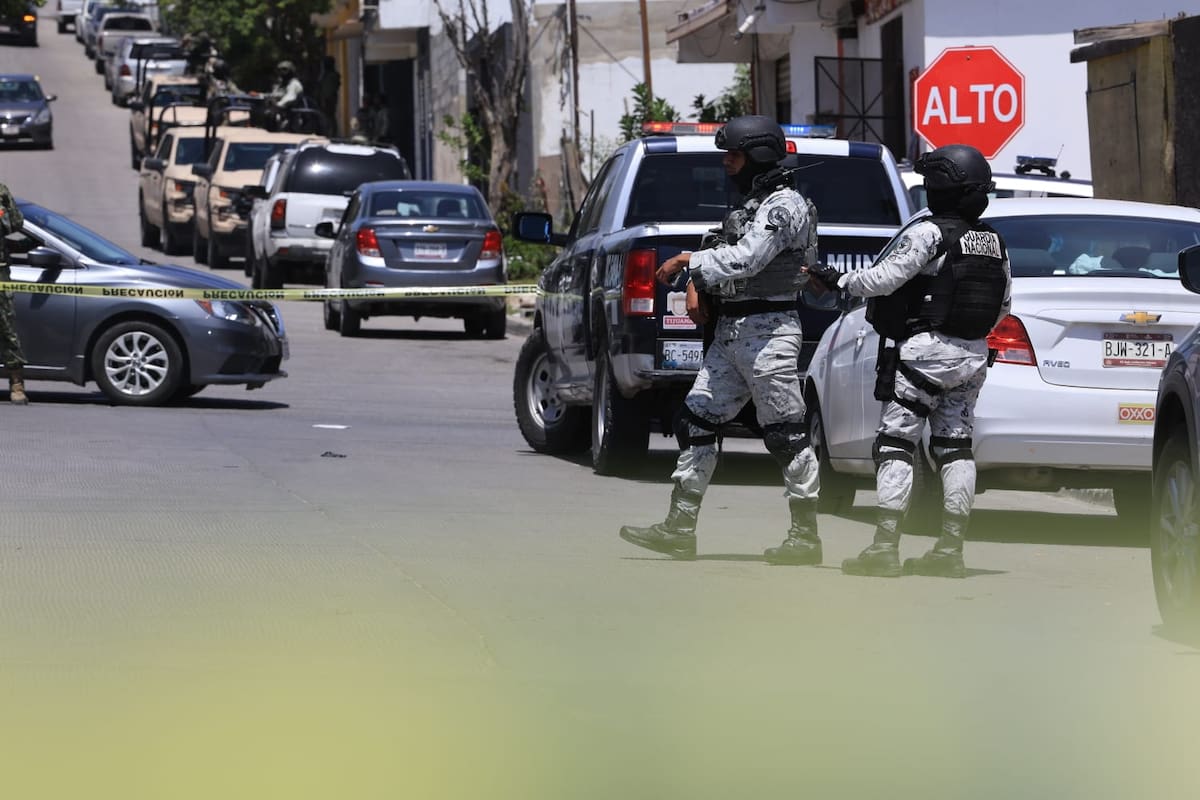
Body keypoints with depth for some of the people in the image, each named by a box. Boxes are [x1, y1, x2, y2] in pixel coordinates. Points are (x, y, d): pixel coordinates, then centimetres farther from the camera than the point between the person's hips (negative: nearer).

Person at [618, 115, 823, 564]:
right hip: (731, 330, 10)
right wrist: (696, 282, 7)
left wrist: (687, 260, -14)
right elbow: (722, 255, 28)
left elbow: (744, 260, -23)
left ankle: (806, 536, 1)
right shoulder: (750, 206, 20)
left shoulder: (784, 205, -12)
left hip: (767, 331, -10)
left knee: (786, 434, -5)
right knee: (695, 423, 5)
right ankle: (680, 530, 5)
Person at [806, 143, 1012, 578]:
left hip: (925, 351, -7)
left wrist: (838, 280, -1)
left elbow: (885, 278, -15)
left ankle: (885, 547, -13)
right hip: (972, 355, 7)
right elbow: (1003, 304, 18)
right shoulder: (994, 243, 11)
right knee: (955, 447, 10)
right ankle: (951, 548, 8)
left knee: (895, 444, -5)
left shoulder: (928, 233, -12)